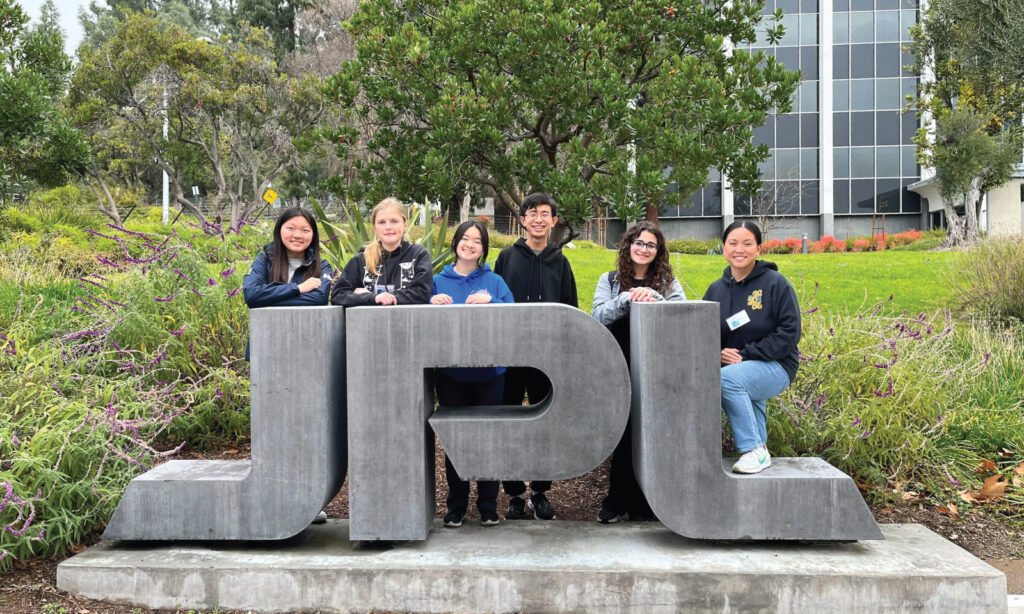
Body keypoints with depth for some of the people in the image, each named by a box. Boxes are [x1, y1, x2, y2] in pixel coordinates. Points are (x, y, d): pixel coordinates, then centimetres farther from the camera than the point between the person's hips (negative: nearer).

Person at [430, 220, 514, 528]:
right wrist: (432, 304, -16)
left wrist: (490, 303, -21)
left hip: (488, 372, 0)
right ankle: (456, 506, 18)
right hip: (450, 372, 0)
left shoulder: (494, 282, 6)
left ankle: (488, 506, 17)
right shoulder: (439, 281, 8)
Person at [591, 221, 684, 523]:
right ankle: (619, 501, 7)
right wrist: (628, 298, -16)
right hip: (620, 368, 0)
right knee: (626, 430, -7)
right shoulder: (609, 280, 14)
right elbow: (598, 316, -2)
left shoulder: (669, 282, 14)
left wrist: (652, 299, -16)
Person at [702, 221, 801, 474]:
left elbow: (789, 332, -11)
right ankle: (759, 448, 3)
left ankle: (754, 451, -18)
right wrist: (717, 353, -11)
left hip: (775, 366, -6)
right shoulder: (716, 289, 9)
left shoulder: (775, 283, -6)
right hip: (730, 366, 6)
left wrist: (746, 354, -16)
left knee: (727, 378, -30)